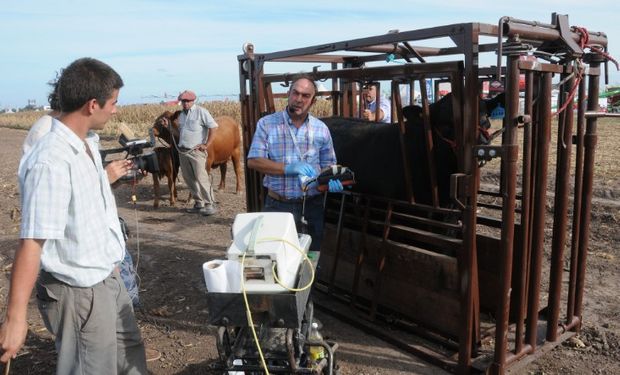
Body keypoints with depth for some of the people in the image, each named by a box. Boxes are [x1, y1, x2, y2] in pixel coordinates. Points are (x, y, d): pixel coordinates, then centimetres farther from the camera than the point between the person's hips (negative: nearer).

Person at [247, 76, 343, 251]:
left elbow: (328, 163, 12)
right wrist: (288, 168, -24)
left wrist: (330, 178, -12)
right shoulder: (266, 124, -3)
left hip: (312, 206, 2)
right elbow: (254, 161, -11)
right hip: (278, 205, -2)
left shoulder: (321, 129, 4)